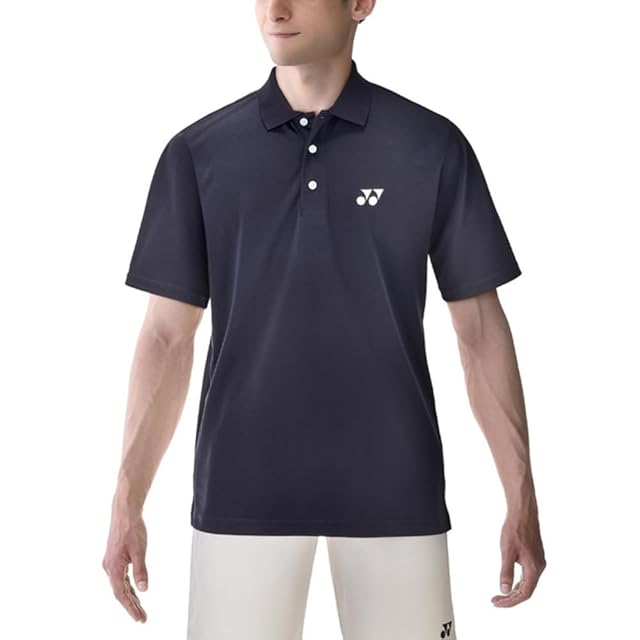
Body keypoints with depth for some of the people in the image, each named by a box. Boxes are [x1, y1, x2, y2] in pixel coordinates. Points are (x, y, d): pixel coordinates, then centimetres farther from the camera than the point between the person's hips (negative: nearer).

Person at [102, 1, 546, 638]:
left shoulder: (433, 145, -1)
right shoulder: (198, 152, 2)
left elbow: (480, 329, 2)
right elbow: (168, 335, 3)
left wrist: (522, 499, -1)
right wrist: (127, 500, -1)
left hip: (393, 489, 0)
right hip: (241, 491, 1)